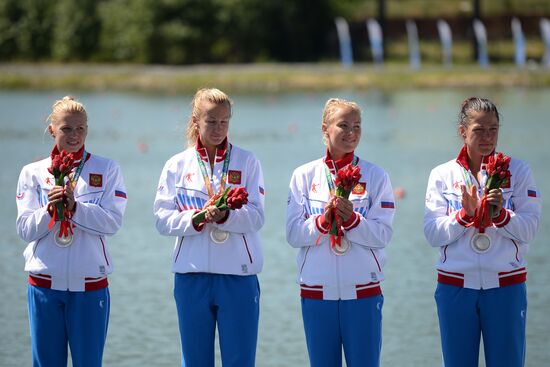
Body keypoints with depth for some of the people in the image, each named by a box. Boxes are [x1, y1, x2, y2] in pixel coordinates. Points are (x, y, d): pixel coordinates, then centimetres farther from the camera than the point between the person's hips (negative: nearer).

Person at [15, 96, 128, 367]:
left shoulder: (107, 170, 3)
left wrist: (75, 207, -21)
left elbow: (113, 222, -8)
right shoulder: (33, 172, 6)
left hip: (90, 285, -1)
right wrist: (50, 209, -18)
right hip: (44, 282, 1)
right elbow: (25, 229, 0)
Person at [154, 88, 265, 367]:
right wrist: (196, 218, -18)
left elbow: (256, 217, -6)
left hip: (238, 274, -1)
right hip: (191, 275, 1)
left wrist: (226, 215, -24)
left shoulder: (247, 162, 4)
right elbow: (163, 219, -1)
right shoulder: (177, 165, 6)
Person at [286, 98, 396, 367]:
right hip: (316, 291, 1)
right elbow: (293, 234, -1)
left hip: (362, 291, -1)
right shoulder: (304, 175, 5)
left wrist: (351, 219, -20)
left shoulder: (375, 176, 3)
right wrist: (323, 220, -17)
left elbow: (383, 235, -5)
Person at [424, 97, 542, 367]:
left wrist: (500, 213, -20)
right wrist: (465, 213, -17)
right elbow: (433, 234, -3)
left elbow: (528, 230, -4)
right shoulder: (442, 175, 5)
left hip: (506, 286, -1)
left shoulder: (517, 171, 3)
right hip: (456, 285, 1)